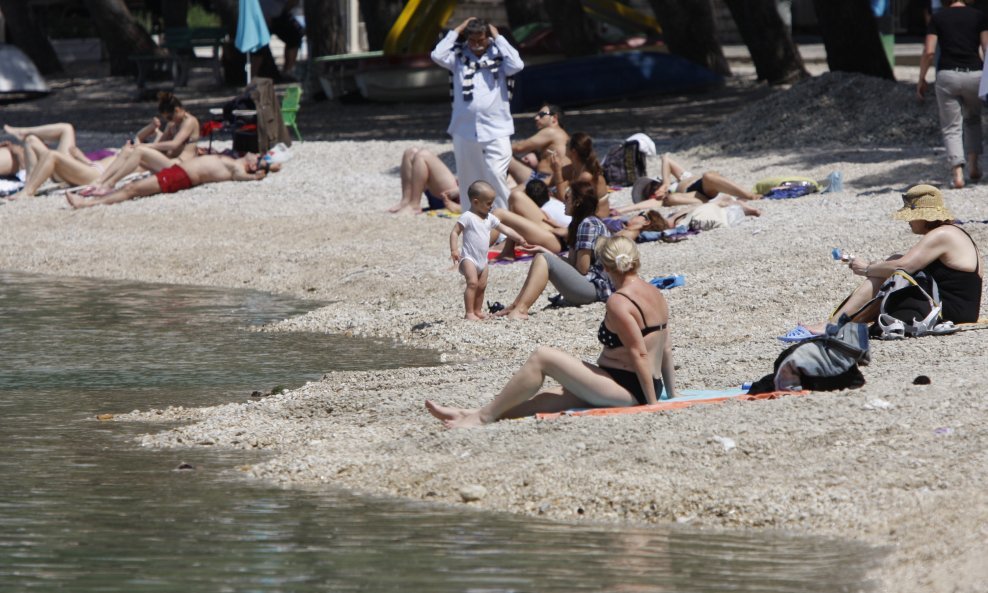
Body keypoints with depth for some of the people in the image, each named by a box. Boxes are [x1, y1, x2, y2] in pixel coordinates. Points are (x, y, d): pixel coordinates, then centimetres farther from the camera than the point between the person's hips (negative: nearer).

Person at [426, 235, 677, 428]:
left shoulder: (618, 302, -15)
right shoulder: (655, 294, 13)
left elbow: (639, 354, -20)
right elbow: (666, 349, 14)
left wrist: (652, 403, -18)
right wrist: (671, 396, 19)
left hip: (627, 389, -10)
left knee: (541, 357, -11)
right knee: (541, 399, 11)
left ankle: (485, 416, -6)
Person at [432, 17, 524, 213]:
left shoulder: (499, 57, 1)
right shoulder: (459, 57, 6)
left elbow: (517, 65, -17)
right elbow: (438, 56, -9)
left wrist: (498, 38, -9)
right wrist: (456, 31, -2)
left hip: (495, 130, -3)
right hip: (464, 130, 3)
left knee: (496, 177, -13)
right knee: (468, 180, 9)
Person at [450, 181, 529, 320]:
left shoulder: (490, 218, 11)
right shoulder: (467, 217, -11)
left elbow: (504, 229, 19)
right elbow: (455, 233, -13)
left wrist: (520, 239, 14)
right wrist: (454, 250, -24)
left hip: (482, 260, 8)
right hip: (469, 258, -8)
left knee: (482, 286, 11)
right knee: (472, 283, -20)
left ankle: (478, 311, 23)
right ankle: (469, 313, -21)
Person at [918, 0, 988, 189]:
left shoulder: (938, 17, 4)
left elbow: (929, 51, -4)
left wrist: (921, 79, 5)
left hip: (947, 75, -1)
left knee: (951, 128, 5)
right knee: (972, 119, 26)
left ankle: (957, 172, -13)